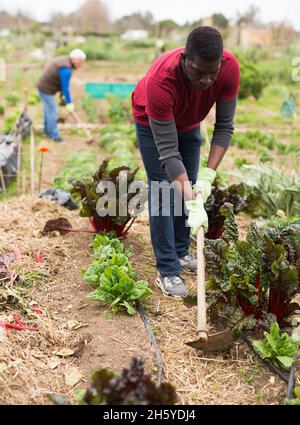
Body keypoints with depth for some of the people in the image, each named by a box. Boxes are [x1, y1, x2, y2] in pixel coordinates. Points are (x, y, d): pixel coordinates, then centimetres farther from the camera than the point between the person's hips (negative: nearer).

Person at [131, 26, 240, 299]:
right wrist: (193, 204, -43)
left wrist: (208, 175, -33)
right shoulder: (160, 81, -43)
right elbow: (168, 151, -40)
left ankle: (181, 252, 24)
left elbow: (225, 126, -22)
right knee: (163, 191, -9)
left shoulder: (230, 67, -32)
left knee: (190, 186, 7)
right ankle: (167, 271, -3)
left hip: (189, 122, 5)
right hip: (152, 123, -4)